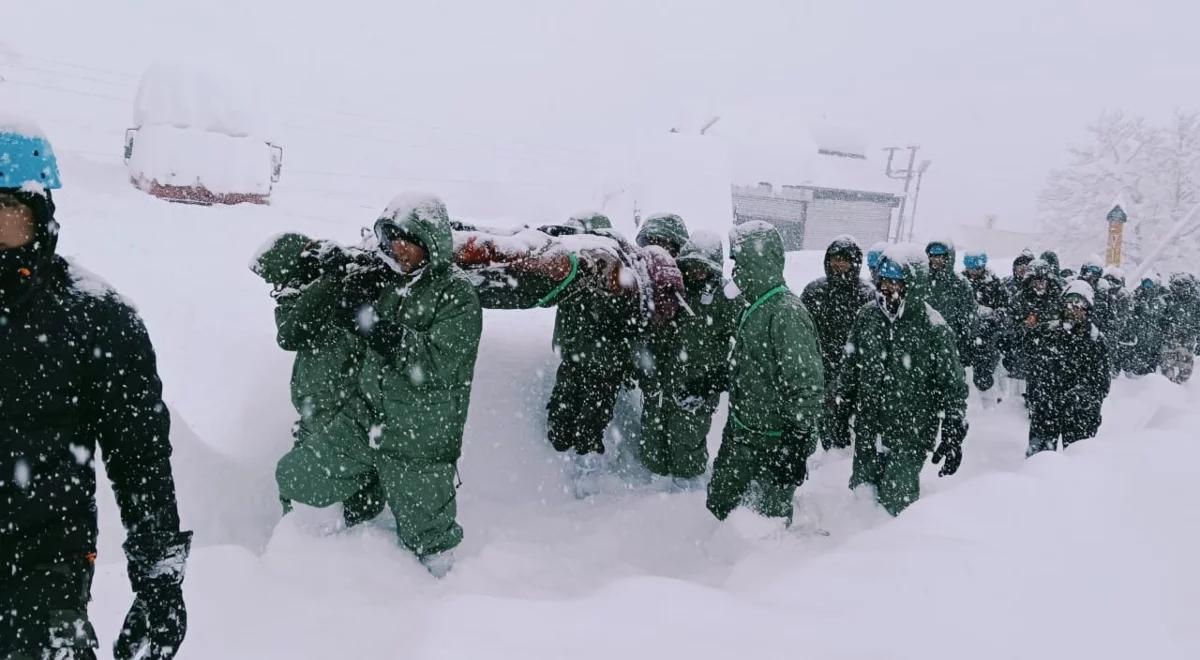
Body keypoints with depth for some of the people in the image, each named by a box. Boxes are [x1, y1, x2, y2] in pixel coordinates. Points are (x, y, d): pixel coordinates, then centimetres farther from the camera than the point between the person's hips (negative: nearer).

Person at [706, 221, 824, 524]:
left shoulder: (786, 312, -22)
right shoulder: (754, 307, 9)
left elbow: (807, 386, -23)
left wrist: (797, 443, -22)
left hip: (775, 441, -9)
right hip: (739, 434, 9)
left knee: (772, 519, 5)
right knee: (718, 505, 18)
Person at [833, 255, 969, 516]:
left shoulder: (933, 327, -13)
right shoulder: (866, 316, 1)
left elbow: (953, 384, -7)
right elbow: (850, 364, 15)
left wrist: (953, 437, -8)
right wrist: (843, 403, 19)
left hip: (911, 435, -5)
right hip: (867, 428, 5)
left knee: (897, 502, -4)